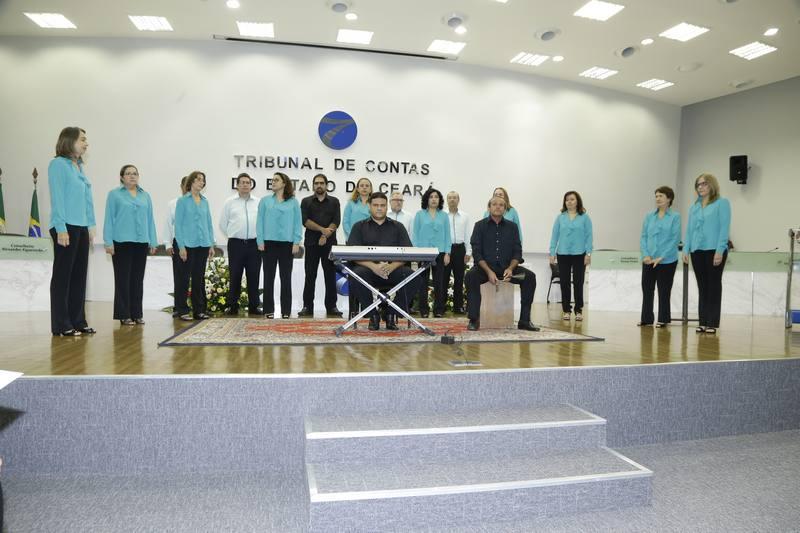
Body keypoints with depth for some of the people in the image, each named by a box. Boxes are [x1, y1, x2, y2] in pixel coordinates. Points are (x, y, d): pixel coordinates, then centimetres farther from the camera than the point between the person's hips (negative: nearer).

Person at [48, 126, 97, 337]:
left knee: (79, 276, 10)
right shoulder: (58, 164, -6)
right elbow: (57, 198, -13)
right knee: (63, 275, -2)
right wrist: (61, 229, -17)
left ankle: (77, 321, 17)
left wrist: (91, 226, 12)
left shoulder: (79, 167, 16)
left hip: (82, 228, 8)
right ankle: (61, 325, 4)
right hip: (66, 227, -8)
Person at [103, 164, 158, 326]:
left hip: (141, 242, 4)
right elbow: (109, 219, -1)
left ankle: (136, 314, 15)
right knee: (123, 279, 0)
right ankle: (124, 315, 6)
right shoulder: (114, 194, 3)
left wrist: (153, 242, 8)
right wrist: (108, 242, -8)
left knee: (138, 279, 8)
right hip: (122, 242, -4)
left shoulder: (145, 196, 13)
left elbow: (150, 220, 13)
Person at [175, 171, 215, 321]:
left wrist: (211, 245, 8)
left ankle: (199, 310, 16)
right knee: (185, 277, 1)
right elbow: (178, 224, -6)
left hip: (203, 245, 5)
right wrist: (181, 246, -12)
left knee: (199, 278, 9)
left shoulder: (205, 201, 12)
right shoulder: (183, 200, -2)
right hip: (188, 245, -5)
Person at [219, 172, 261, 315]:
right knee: (235, 276, 3)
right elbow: (222, 223, 11)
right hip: (236, 244, 0)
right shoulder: (230, 202, 6)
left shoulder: (259, 202, 7)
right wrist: (232, 235, 11)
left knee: (254, 276, 3)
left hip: (254, 243, 1)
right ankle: (232, 306, 11)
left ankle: (253, 306, 12)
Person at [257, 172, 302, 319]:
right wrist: (260, 241, -3)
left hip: (287, 243, -1)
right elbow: (260, 221, 5)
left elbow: (298, 222, 2)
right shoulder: (265, 201, 8)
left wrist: (296, 243, -5)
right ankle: (268, 310, 11)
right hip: (269, 242, 1)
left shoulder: (293, 202, 5)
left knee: (286, 277, 5)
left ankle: (286, 311, 12)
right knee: (269, 277, 4)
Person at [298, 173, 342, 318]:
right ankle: (307, 306, 6)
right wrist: (322, 229, -13)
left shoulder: (334, 202, 11)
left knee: (330, 275, 2)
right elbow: (305, 220, -4)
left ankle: (331, 306, 7)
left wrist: (325, 236, -12)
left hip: (329, 243, 0)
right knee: (310, 275, 1)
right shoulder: (306, 201, 10)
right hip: (311, 243, 0)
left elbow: (336, 221, -1)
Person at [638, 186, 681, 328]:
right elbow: (643, 237, 6)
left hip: (667, 261, -4)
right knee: (647, 290, 7)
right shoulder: (649, 216, 7)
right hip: (648, 261, 4)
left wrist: (661, 257, -15)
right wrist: (645, 255, -8)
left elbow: (675, 239, -9)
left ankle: (663, 319, 15)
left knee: (664, 291, 5)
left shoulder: (675, 217, -4)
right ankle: (646, 318, 17)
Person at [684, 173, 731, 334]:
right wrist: (686, 249, 5)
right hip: (697, 251, 5)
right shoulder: (694, 207, 15)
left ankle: (712, 323, 4)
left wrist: (720, 250, -16)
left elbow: (724, 228, -9)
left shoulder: (722, 203, -1)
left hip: (714, 250, -5)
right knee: (702, 287, 9)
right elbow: (689, 229, 14)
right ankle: (703, 322, 14)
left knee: (714, 286, 0)